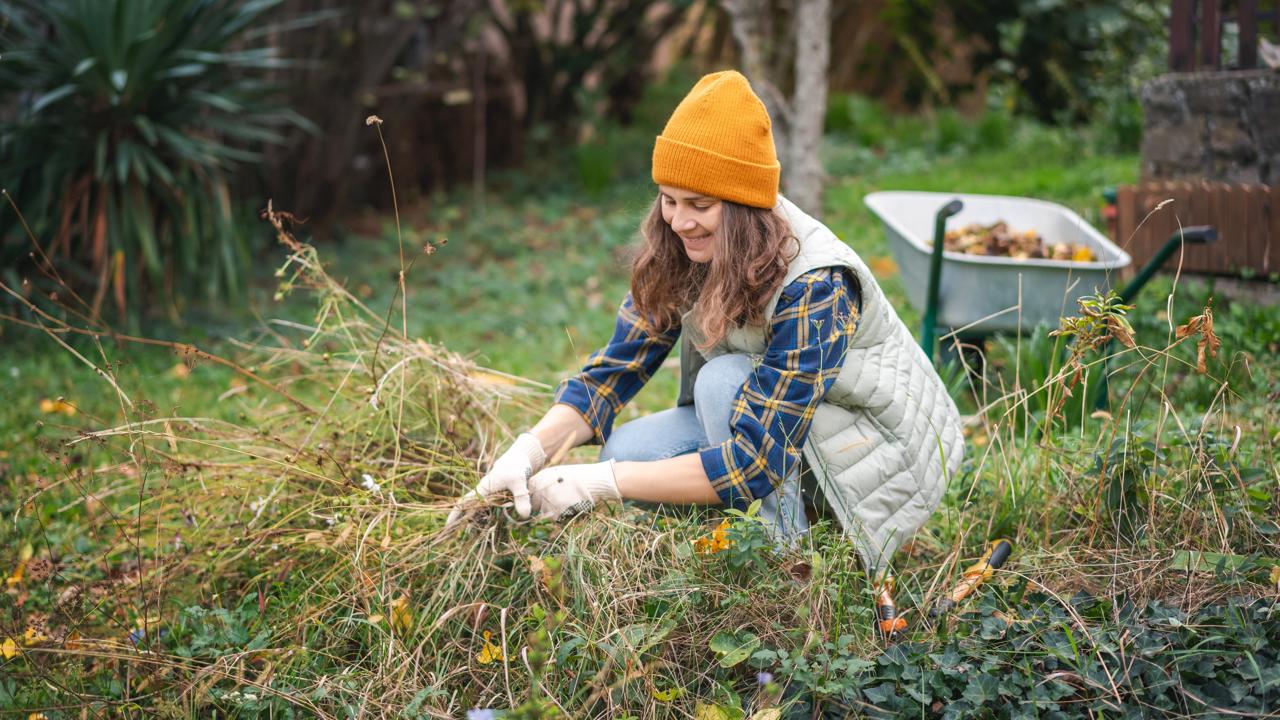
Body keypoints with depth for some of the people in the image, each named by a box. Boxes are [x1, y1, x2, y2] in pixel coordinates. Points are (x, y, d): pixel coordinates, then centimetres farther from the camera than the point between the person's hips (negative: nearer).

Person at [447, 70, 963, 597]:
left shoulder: (815, 287, -32)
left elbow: (757, 460, -34)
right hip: (763, 422, 7)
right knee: (628, 449, -16)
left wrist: (598, 484, -34)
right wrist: (529, 450, -28)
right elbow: (613, 370, -9)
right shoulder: (682, 258, -11)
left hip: (887, 450, -6)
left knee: (724, 380, -29)